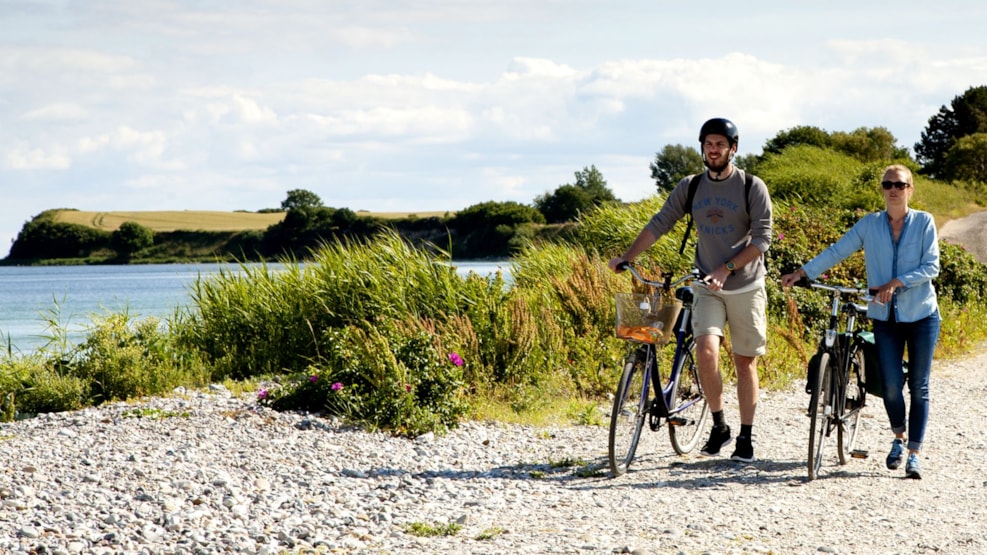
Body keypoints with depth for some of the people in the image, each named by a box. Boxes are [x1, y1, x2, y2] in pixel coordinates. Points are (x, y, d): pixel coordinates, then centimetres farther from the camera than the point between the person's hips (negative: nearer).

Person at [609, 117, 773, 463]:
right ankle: (718, 427, 0)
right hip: (707, 288, 2)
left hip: (746, 288, -2)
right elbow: (659, 224, 1)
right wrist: (626, 258, -10)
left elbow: (762, 238, -11)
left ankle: (746, 439, 15)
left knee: (745, 363, 4)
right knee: (706, 352, -18)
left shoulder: (752, 187, -5)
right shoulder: (690, 187, 5)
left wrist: (726, 269, -22)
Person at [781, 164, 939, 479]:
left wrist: (896, 283, -18)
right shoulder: (869, 225, 5)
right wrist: (802, 272, -5)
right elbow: (837, 252, 4)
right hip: (885, 316, 1)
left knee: (918, 387, 0)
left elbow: (931, 266, -7)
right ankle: (899, 439, 20)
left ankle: (914, 454, 7)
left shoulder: (924, 222, -1)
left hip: (921, 314, -1)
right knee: (891, 384, -7)